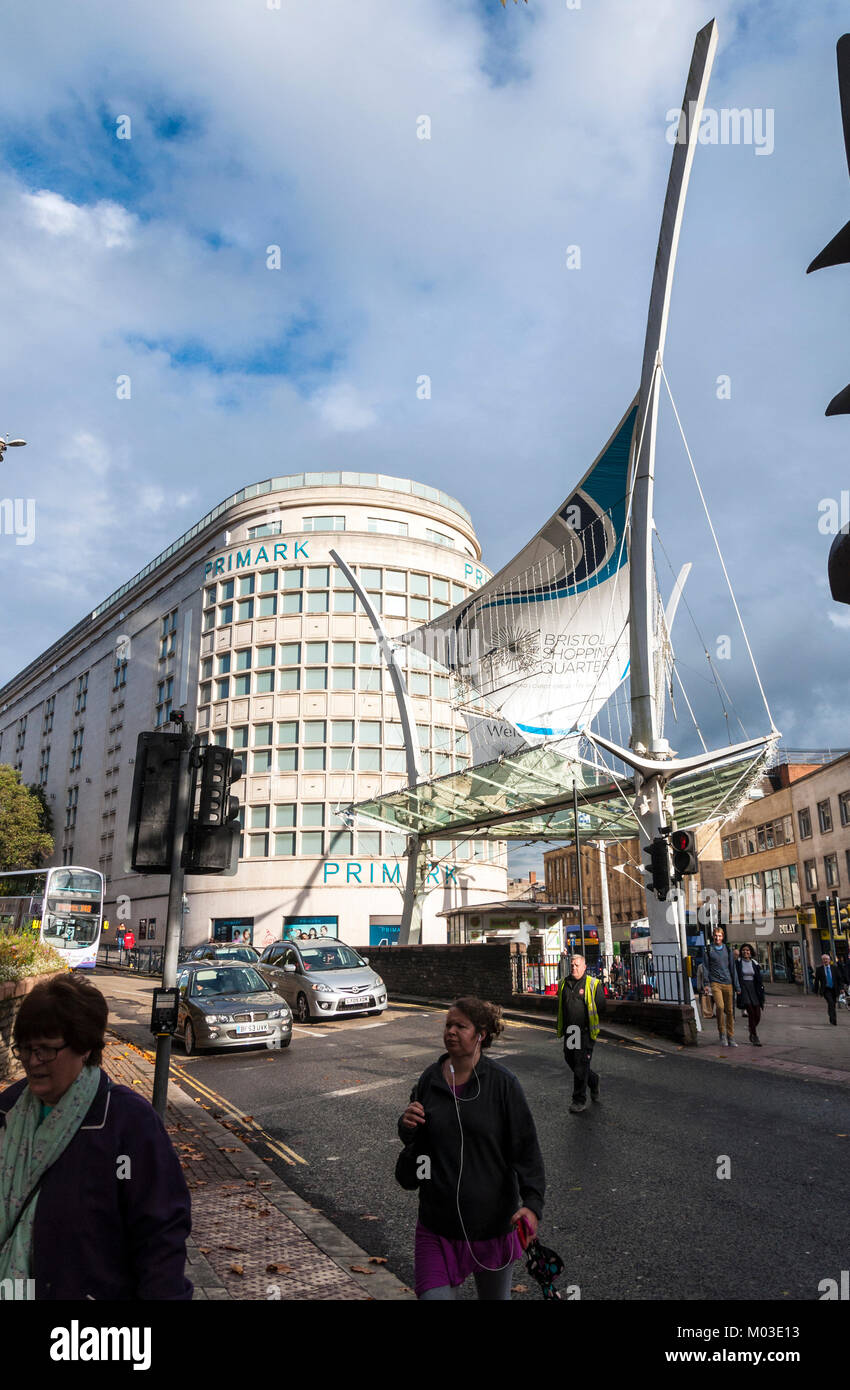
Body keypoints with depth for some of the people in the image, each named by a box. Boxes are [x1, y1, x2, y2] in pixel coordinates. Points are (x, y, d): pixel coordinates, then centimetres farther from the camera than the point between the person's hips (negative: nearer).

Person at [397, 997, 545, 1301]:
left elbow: (526, 1150, -11)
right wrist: (407, 1127, -12)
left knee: (495, 1296, 19)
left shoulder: (503, 1084, -13)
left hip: (494, 1221, -2)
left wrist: (532, 1204, -24)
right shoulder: (430, 1079, -2)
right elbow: (417, 1140, 10)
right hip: (438, 1224, 2)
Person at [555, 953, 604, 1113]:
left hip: (585, 1031, -6)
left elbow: (601, 1005, -3)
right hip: (569, 1030, 6)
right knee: (570, 1060, 11)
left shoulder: (592, 984, -6)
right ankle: (593, 1079, 37)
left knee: (581, 1064, -5)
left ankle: (579, 1101, 5)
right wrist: (559, 1026, 15)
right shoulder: (564, 983, 10)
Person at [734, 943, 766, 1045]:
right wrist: (738, 989, -8)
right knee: (751, 1012, -13)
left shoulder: (754, 963, 10)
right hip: (744, 988, -4)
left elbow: (759, 978, 12)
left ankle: (752, 1033, 24)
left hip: (754, 988, 4)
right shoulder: (738, 962, 0)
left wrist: (761, 990, 6)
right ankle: (755, 1037, -7)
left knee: (757, 1014, -1)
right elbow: (736, 977, 0)